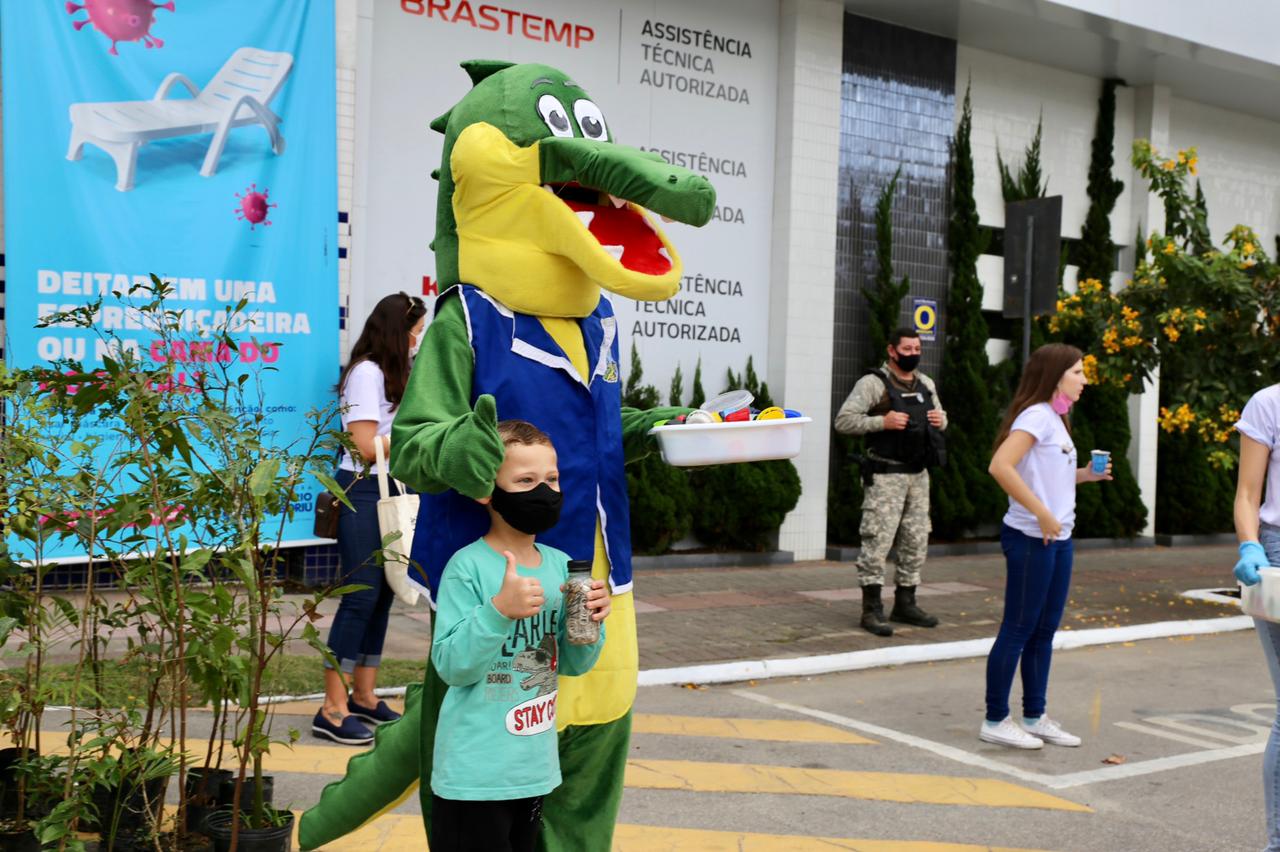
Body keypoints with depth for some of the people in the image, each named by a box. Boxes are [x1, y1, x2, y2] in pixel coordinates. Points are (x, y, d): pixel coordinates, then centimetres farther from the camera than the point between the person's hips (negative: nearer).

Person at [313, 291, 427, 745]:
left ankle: (363, 696, 20)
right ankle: (333, 709, -5)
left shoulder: (390, 374, 20)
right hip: (362, 492, -9)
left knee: (381, 594, 10)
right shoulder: (366, 372, -10)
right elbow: (367, 446, -15)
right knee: (361, 596, -10)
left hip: (388, 492, 9)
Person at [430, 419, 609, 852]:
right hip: (474, 774, -6)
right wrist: (499, 610, -31)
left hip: (536, 766, 6)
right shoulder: (468, 567, -16)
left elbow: (575, 664, 9)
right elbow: (450, 665, -19)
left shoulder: (561, 566, 2)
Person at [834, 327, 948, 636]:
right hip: (885, 475, -7)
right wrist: (882, 422, -23)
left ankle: (905, 604, 22)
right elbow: (843, 420, -14)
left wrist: (940, 419, 3)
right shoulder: (874, 383, -8)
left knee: (916, 542, 11)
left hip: (918, 475, 7)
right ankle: (872, 610, -3)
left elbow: (940, 419, 27)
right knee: (878, 541, -9)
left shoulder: (926, 384, 15)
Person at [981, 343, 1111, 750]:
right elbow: (1000, 466, -26)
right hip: (1031, 538, -10)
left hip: (1058, 538, 10)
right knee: (1018, 630, -2)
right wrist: (1041, 513, -25)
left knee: (1044, 630, 14)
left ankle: (1034, 717, 24)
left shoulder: (1055, 419, 16)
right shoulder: (1036, 416, -13)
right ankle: (995, 720, 7)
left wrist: (1085, 474, 8)